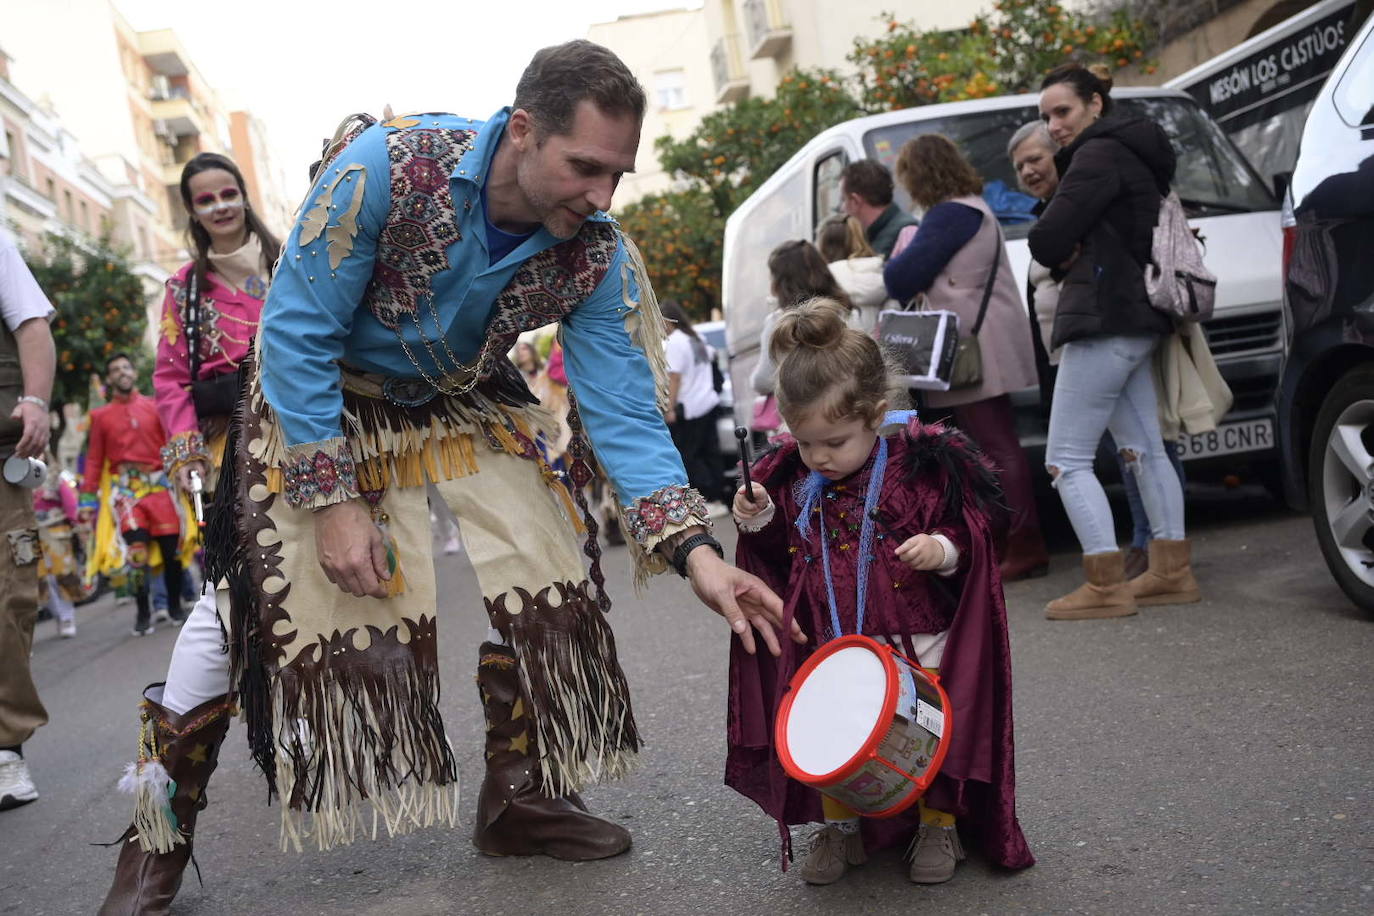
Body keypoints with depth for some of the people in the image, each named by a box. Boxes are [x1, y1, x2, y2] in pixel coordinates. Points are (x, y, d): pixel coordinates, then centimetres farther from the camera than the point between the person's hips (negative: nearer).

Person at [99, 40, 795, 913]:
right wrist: (333, 500, -27)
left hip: (466, 397, 4)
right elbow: (297, 335, -26)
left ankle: (521, 797, 13)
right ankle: (158, 835, 11)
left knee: (549, 572, -6)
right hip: (319, 392, -3)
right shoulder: (385, 165, -34)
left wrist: (698, 553, -34)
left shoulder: (599, 259, -23)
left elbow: (627, 415, -21)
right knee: (247, 601, -8)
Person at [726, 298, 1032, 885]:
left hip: (919, 644, -3)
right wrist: (761, 522, -3)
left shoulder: (921, 466, -10)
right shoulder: (793, 481, 3)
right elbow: (784, 559, 15)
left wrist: (944, 549, -24)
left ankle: (938, 824, 26)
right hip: (830, 649, 3)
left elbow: (970, 539, -4)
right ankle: (840, 827, 26)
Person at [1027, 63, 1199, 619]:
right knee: (1143, 450, 13)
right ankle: (1173, 572, 18)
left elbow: (1045, 242, -17)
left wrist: (1063, 256, 3)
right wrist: (1073, 254, -2)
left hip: (1103, 322, -11)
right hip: (1136, 321, 11)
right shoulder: (1130, 154, 20)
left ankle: (1106, 586, -7)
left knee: (1066, 460, -8)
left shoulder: (1100, 155, -12)